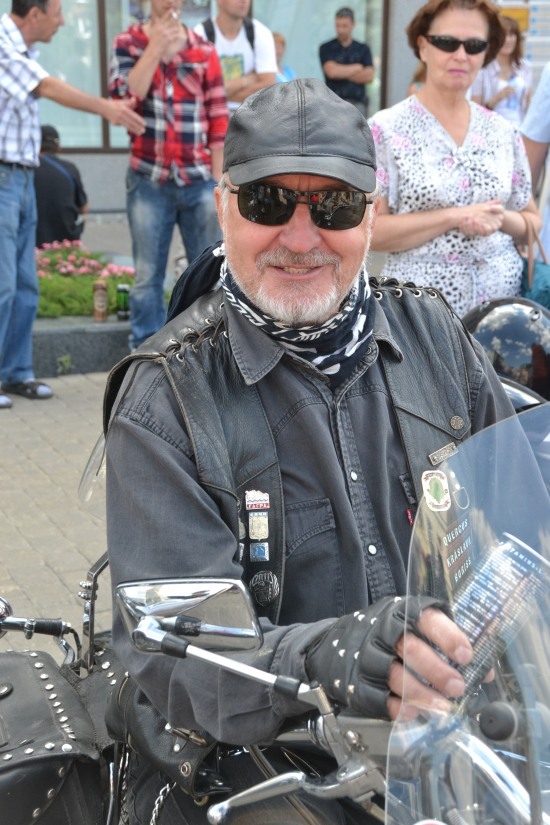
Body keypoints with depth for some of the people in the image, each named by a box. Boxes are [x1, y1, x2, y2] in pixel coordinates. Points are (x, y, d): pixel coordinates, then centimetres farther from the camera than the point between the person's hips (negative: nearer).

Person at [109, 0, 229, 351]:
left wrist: (218, 180, 1)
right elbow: (124, 95, -11)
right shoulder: (128, 42, 6)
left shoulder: (204, 50, 7)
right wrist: (156, 46, -11)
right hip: (149, 180, -1)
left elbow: (219, 118, 6)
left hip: (199, 181, 1)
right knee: (148, 276, 2)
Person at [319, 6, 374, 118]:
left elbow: (369, 76, -1)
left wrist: (342, 73, -5)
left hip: (357, 102, 1)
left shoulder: (363, 49, 11)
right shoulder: (326, 48, 6)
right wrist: (357, 67, 2)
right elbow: (331, 71, -9)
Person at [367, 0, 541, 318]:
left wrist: (501, 220, -10)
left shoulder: (505, 133, 5)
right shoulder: (385, 130, -6)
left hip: (502, 301, 4)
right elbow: (368, 230, -12)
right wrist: (454, 217, -18)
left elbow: (533, 223, 12)